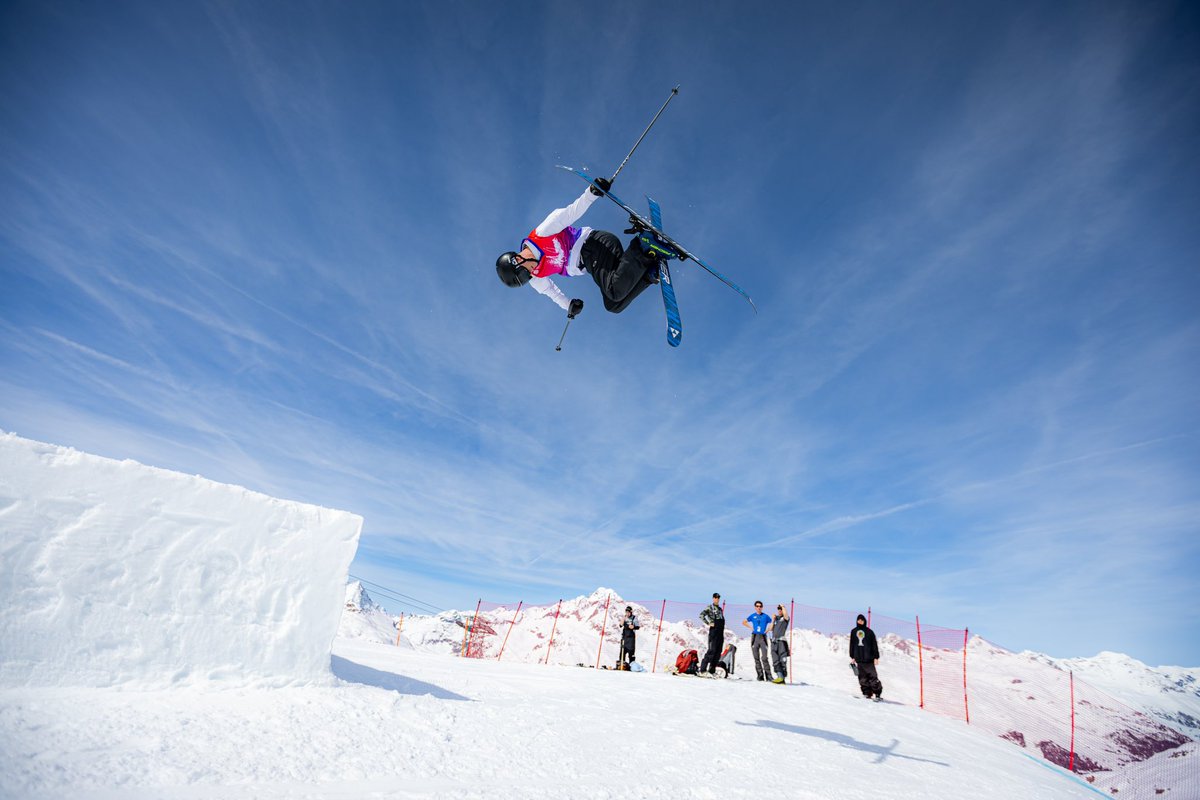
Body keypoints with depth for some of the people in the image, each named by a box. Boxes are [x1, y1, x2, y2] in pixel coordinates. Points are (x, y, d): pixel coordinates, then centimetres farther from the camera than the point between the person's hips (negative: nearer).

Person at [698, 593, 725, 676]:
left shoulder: (720, 609, 21)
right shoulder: (709, 607, -1)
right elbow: (701, 615, -12)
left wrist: (723, 633, 18)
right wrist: (708, 623, -15)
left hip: (720, 633, 7)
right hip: (713, 632, -7)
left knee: (718, 653, 6)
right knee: (712, 650, -13)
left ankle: (712, 670, 12)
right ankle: (703, 669, -11)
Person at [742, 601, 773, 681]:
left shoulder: (765, 616, 6)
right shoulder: (752, 616, 10)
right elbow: (743, 622, 21)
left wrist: (767, 630, -2)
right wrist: (751, 627, 8)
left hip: (763, 637, -2)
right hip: (754, 637, 2)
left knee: (764, 658, -11)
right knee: (756, 658, 3)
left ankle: (768, 675, -8)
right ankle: (760, 675, 8)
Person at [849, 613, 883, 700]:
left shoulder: (869, 632, 2)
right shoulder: (853, 632, 10)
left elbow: (874, 645, 2)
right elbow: (852, 645, 15)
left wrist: (876, 657, -4)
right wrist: (852, 657, 12)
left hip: (868, 658, -3)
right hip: (859, 658, 3)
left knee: (872, 676, -6)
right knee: (862, 677, 3)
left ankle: (877, 693, 3)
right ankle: (867, 693, 10)